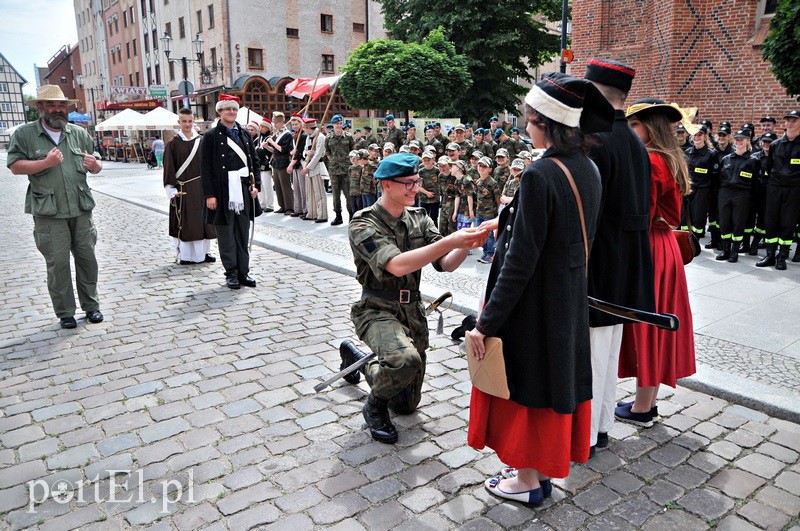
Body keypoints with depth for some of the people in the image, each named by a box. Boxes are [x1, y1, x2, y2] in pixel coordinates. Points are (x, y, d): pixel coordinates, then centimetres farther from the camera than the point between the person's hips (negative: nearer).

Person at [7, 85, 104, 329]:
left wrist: (95, 164, -7)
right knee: (57, 263, 1)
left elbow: (97, 165, 17)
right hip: (49, 213, -3)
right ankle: (65, 313, 13)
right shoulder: (24, 134, 3)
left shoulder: (79, 133, 12)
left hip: (82, 210, 3)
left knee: (87, 258, 8)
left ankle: (91, 306, 22)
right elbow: (14, 166, -2)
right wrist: (46, 163, -15)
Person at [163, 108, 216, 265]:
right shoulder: (173, 144, 0)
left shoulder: (201, 141, 7)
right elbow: (169, 168, -3)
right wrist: (172, 190, -11)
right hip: (182, 188, -3)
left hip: (201, 187, 3)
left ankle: (204, 252, 17)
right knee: (184, 222, 0)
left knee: (202, 219, 7)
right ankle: (185, 255, 8)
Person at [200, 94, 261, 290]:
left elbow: (253, 161, 17)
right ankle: (231, 274, 13)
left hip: (244, 191, 5)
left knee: (243, 235, 9)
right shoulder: (211, 136, -2)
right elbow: (205, 167, -5)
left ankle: (243, 272, 17)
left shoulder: (245, 134, 13)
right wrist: (209, 195, -11)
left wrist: (255, 185, 4)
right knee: (226, 236, 3)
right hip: (223, 193, -4)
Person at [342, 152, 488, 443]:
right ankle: (375, 406, -4)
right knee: (406, 359, -39)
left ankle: (357, 358, 41)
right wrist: (450, 242, -36)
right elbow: (397, 265, -31)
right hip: (378, 310, -6)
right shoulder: (364, 224, -15)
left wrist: (466, 246, -25)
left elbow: (446, 264, -5)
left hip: (413, 311, 6)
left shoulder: (419, 218, 3)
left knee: (407, 404, 15)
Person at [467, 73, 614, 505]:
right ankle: (544, 469, 39)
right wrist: (508, 223, 22)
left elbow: (520, 261, -25)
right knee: (558, 380, 20)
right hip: (570, 301, 9)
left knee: (526, 384, 10)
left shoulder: (539, 174, -24)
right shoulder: (588, 169, 2)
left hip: (534, 303, -8)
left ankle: (527, 479, 29)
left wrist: (486, 322, -19)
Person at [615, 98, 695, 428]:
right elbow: (670, 213, 14)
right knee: (656, 326, 14)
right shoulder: (671, 161, 12)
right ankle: (648, 402, 27)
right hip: (664, 247, 9)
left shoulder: (649, 162, -17)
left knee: (645, 328, 0)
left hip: (647, 251, -9)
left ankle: (641, 409, 13)